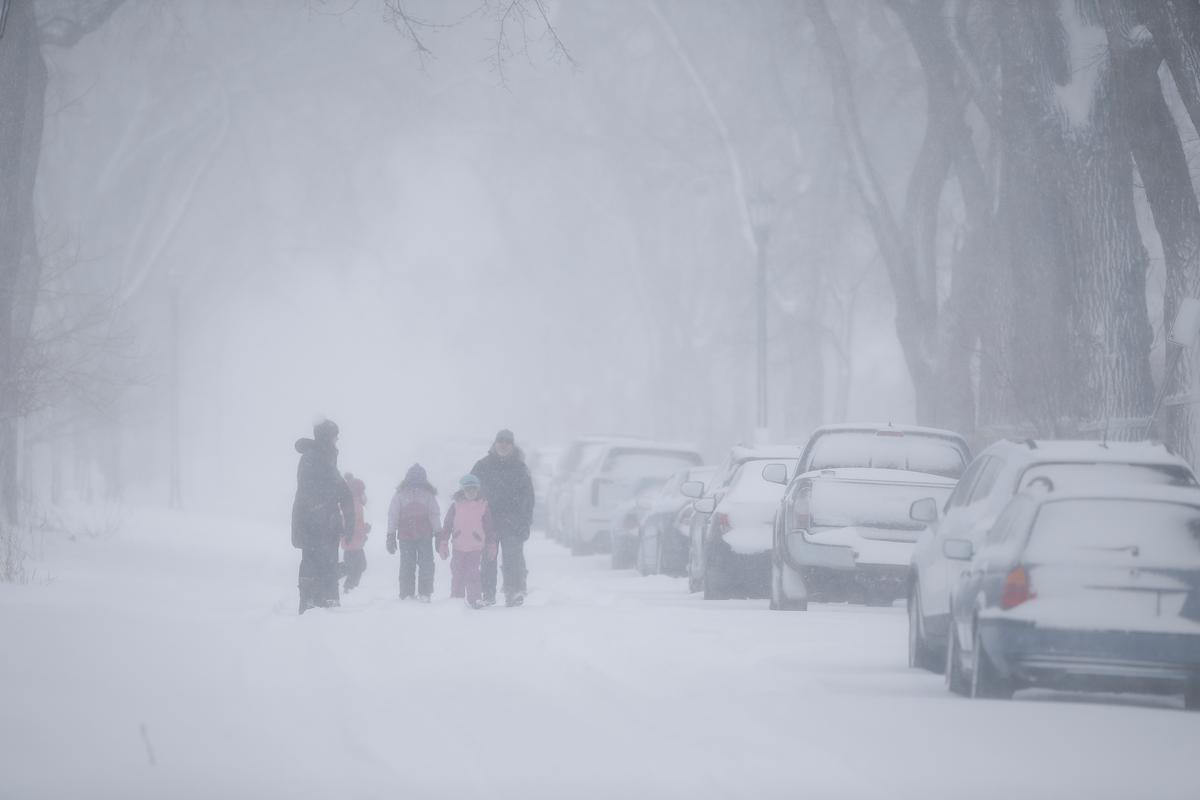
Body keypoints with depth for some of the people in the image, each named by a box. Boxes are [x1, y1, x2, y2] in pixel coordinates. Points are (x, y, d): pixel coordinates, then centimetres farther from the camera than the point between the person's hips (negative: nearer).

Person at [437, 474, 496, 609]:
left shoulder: (483, 506, 2)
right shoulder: (456, 506, 2)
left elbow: (489, 528, 9)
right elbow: (447, 527, 6)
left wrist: (491, 546, 10)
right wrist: (443, 545, 3)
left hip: (476, 548, -1)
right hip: (459, 547, 1)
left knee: (472, 573, -8)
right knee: (457, 575, 5)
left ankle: (475, 599, -2)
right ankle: (457, 598, 16)